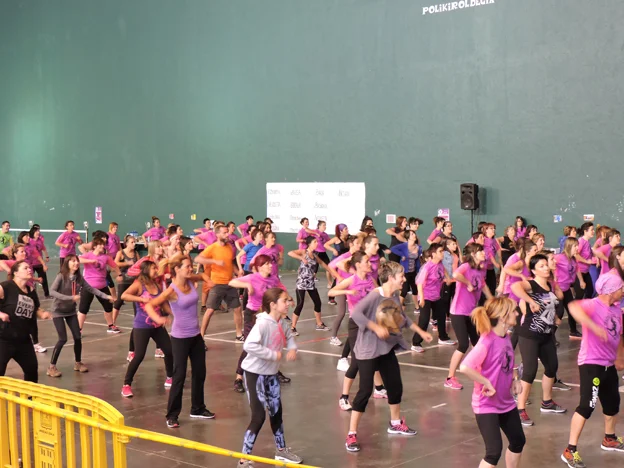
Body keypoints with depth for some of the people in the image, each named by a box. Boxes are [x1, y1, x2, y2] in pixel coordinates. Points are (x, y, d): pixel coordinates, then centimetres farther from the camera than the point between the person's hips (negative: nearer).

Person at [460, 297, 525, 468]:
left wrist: (515, 379, 2)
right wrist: (487, 383, -26)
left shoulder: (506, 337, 1)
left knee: (518, 441, 20)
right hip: (486, 405, -9)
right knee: (494, 451, -11)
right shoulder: (487, 341, -25)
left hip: (506, 402, 9)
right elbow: (464, 367, -36)